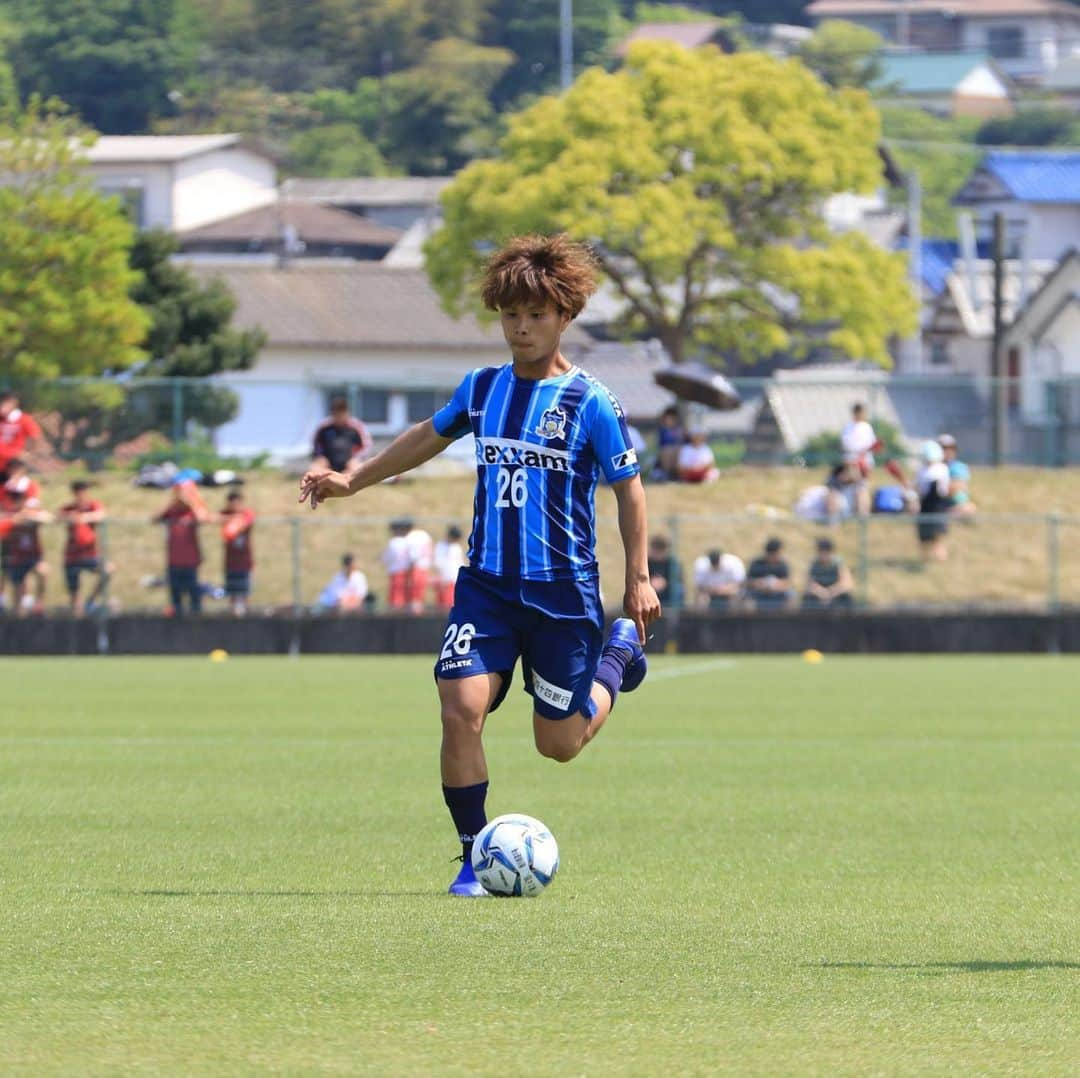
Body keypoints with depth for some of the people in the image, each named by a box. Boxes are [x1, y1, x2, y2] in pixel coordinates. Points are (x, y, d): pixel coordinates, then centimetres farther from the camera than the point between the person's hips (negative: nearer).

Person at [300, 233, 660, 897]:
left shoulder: (589, 403, -7)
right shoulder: (483, 388, 7)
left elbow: (628, 488, 0)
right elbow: (431, 436, 26)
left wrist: (639, 578, -4)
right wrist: (354, 481, 29)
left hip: (563, 591, -3)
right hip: (486, 584, 3)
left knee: (559, 743, 5)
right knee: (461, 707, -16)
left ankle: (619, 656, 36)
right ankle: (475, 856, -2)